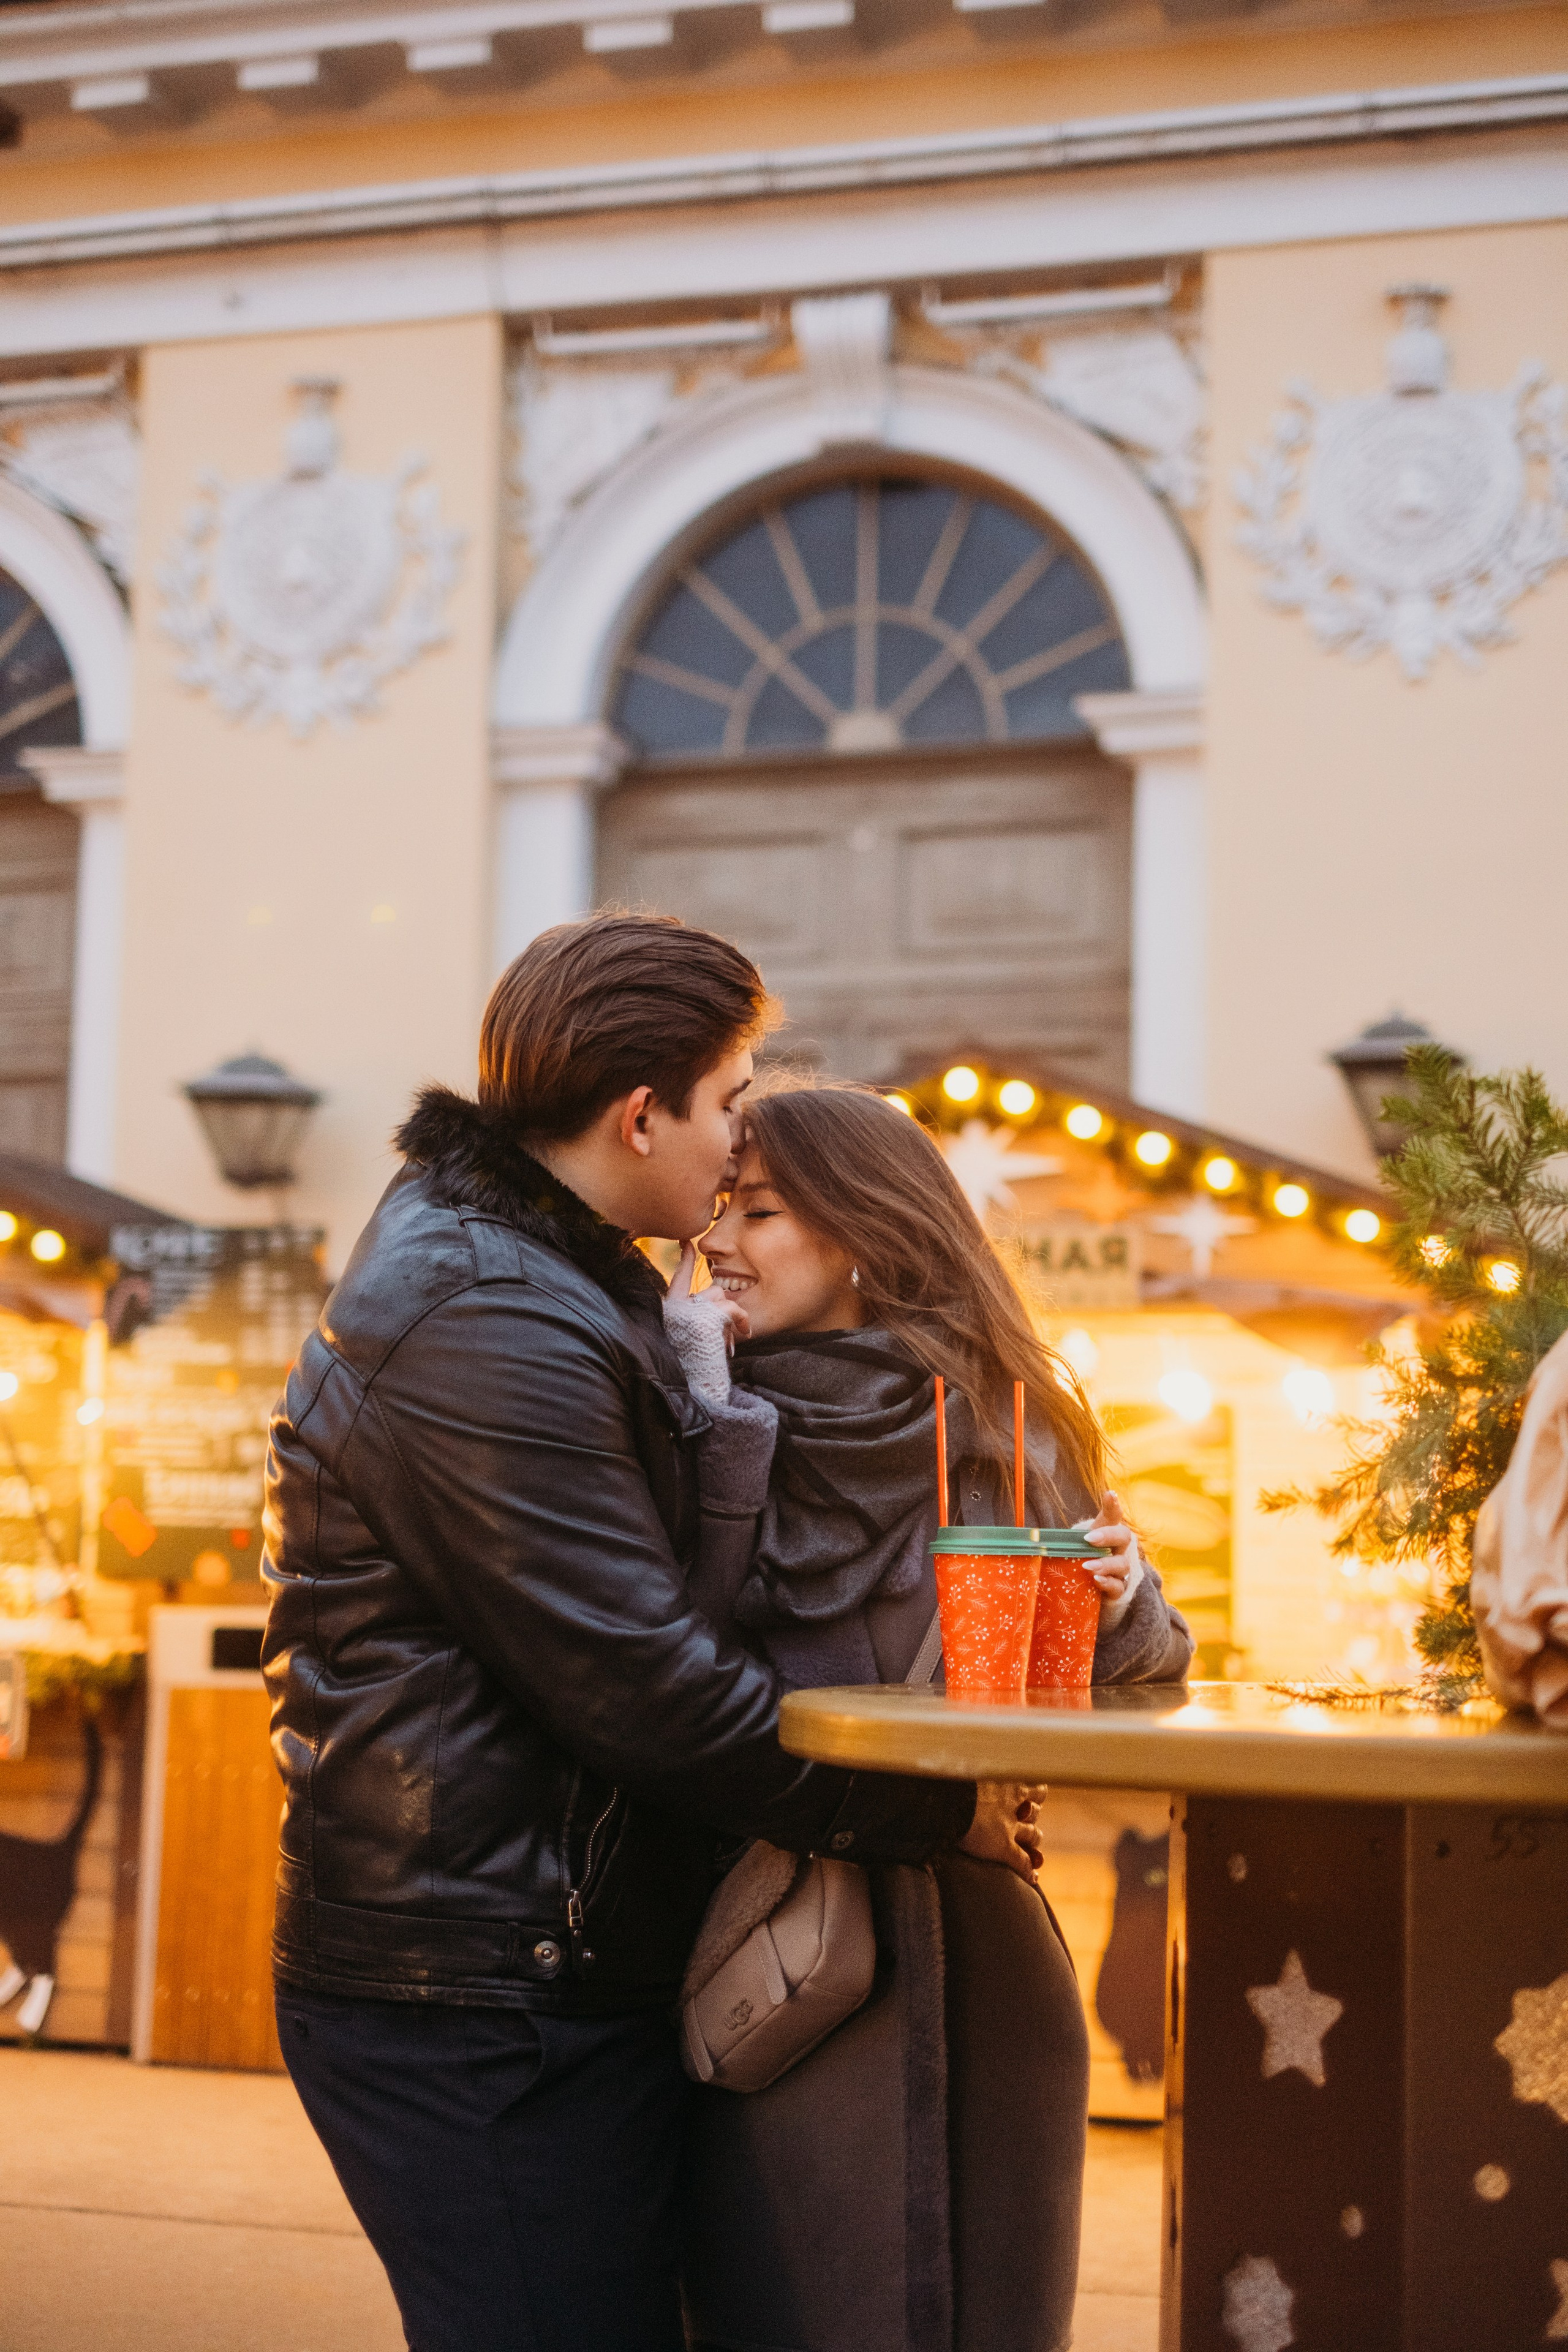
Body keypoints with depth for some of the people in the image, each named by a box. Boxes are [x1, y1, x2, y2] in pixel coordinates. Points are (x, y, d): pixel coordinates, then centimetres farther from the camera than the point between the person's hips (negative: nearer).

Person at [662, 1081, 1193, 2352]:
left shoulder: (1004, 1422, 1)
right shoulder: (716, 1410, 3)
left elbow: (1137, 1666, 10)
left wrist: (1126, 1601, -12)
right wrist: (708, 1407, -13)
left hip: (966, 1953, 0)